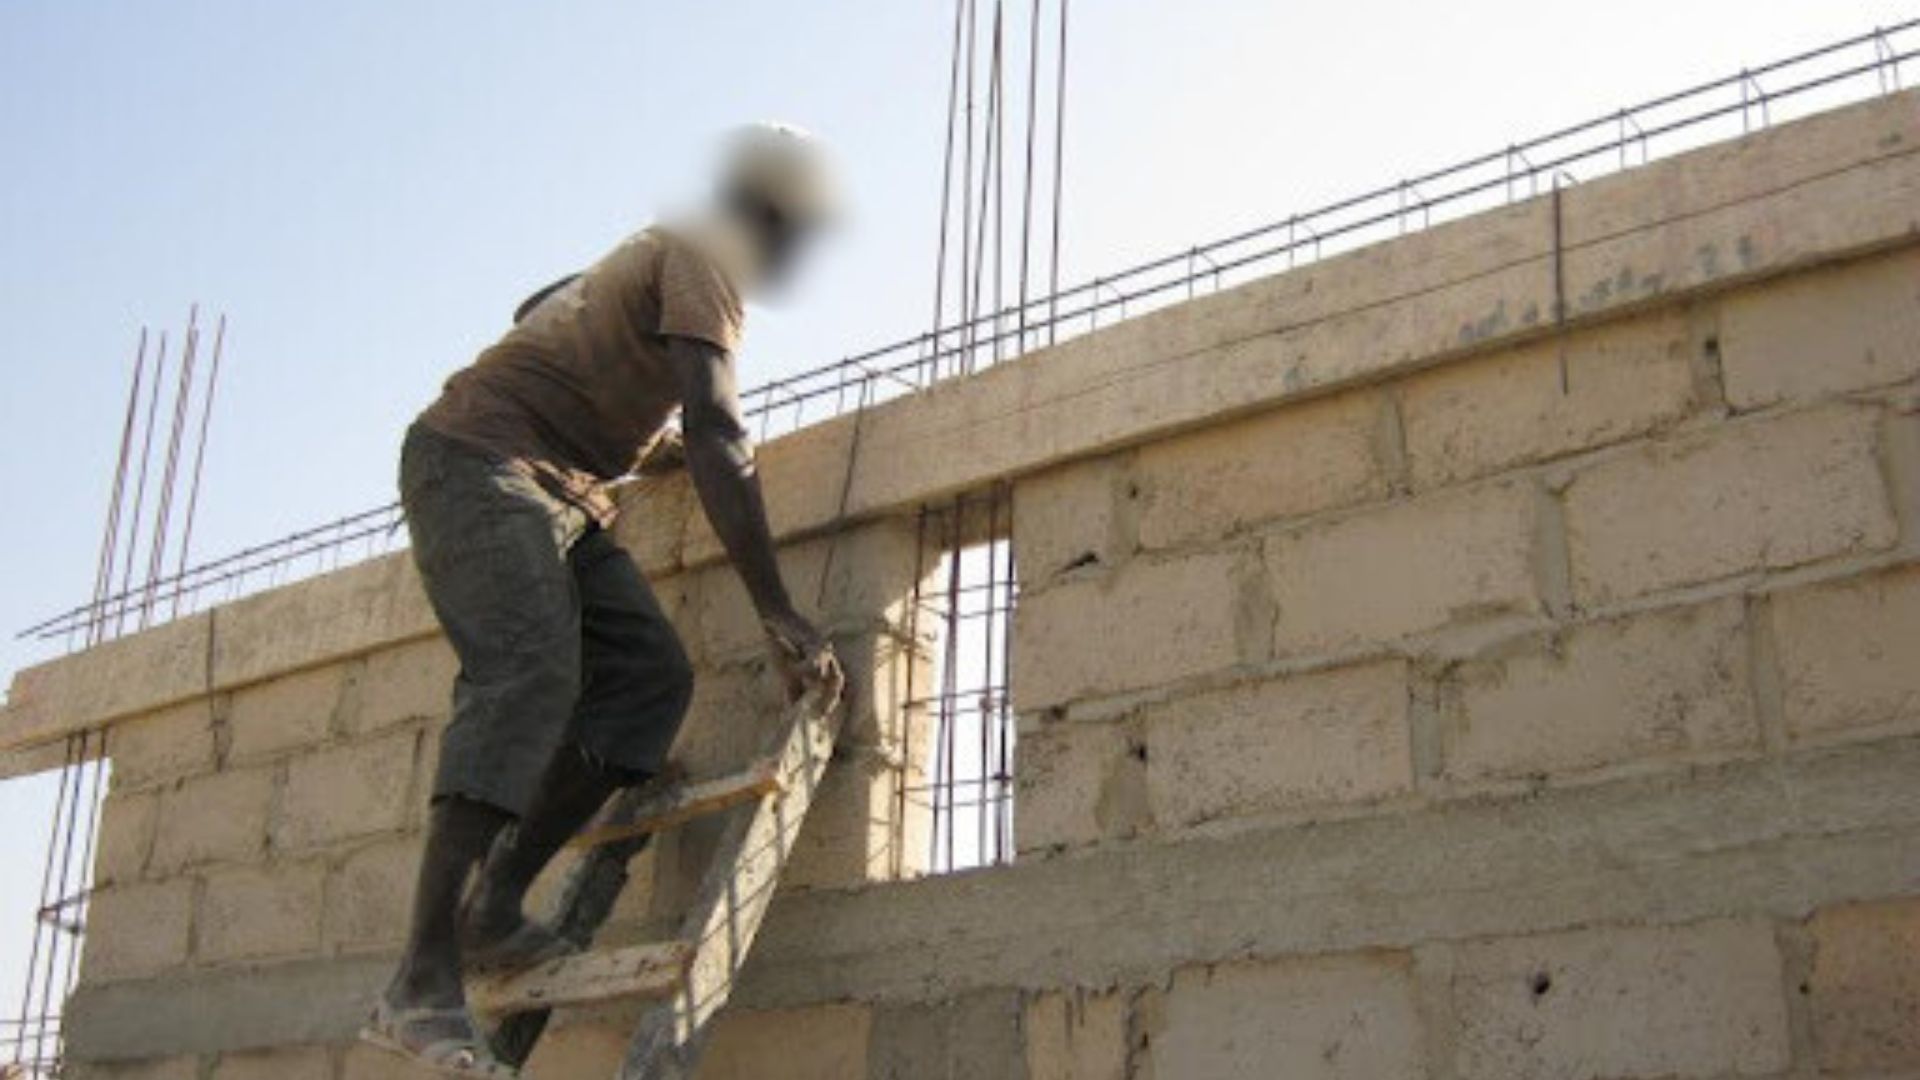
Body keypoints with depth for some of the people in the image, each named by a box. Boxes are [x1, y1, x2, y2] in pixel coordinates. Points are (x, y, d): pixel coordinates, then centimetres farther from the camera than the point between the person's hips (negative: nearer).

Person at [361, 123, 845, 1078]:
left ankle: (495, 908, -9)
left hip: (560, 493, 10)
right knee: (528, 676, -27)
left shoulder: (663, 253, 19)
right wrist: (777, 615, -30)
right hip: (479, 460, -10)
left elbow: (540, 308, 33)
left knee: (650, 674, -5)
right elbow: (715, 437, -25)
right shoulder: (701, 261, -12)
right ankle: (422, 983, -33)